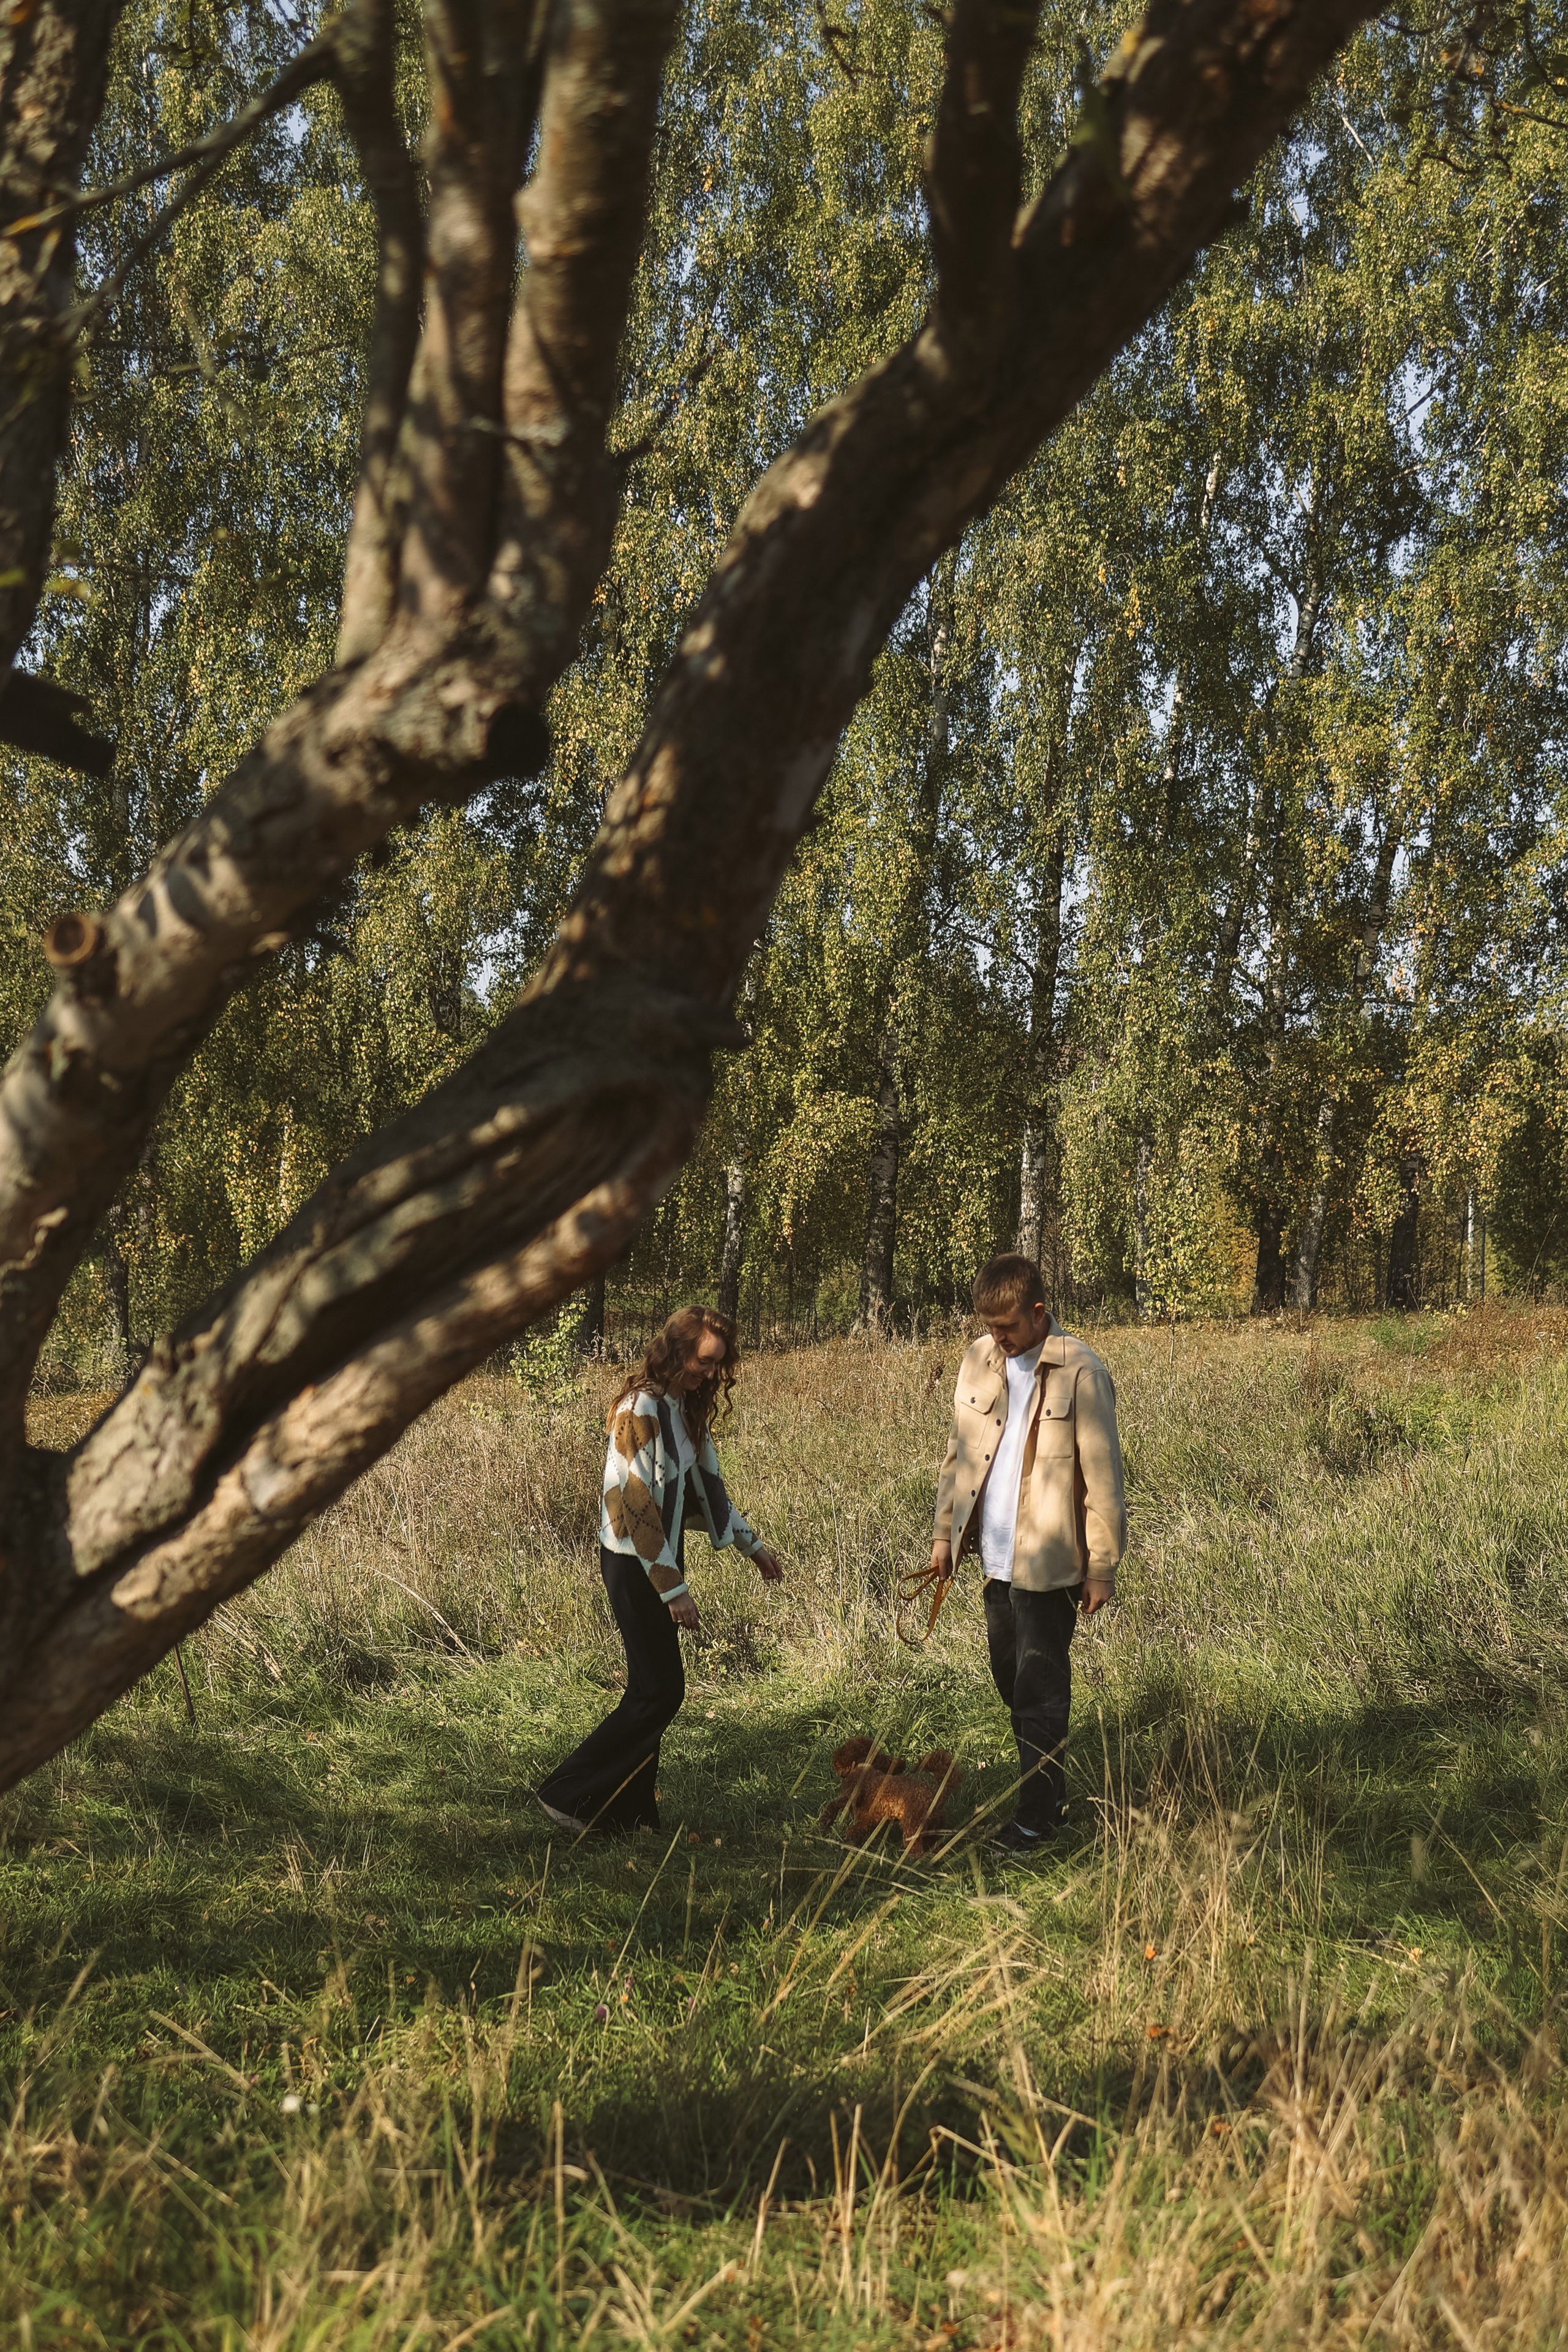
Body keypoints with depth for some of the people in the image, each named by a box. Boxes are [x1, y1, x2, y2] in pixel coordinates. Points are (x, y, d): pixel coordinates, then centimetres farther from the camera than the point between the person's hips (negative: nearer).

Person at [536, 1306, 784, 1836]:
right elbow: (634, 1504, -22)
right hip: (634, 1564, -9)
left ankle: (630, 1810, 17)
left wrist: (752, 1545, 23)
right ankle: (569, 1794, -1)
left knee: (654, 1690, 10)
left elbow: (705, 1482, 21)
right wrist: (673, 1589, -21)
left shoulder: (687, 1407, 8)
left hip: (662, 1557, 9)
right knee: (660, 1690, -8)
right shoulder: (641, 1409, -20)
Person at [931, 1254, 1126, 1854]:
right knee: (1010, 1679, 14)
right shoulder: (979, 1360, 7)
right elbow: (958, 1452, 15)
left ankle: (1036, 1814, 7)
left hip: (1049, 1557, -6)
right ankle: (1052, 1790, 28)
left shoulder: (1080, 1372, -12)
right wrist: (944, 1530, 11)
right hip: (995, 1552, 7)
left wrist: (1102, 1566, -10)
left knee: (1039, 1689, -2)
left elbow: (1102, 1475, -10)